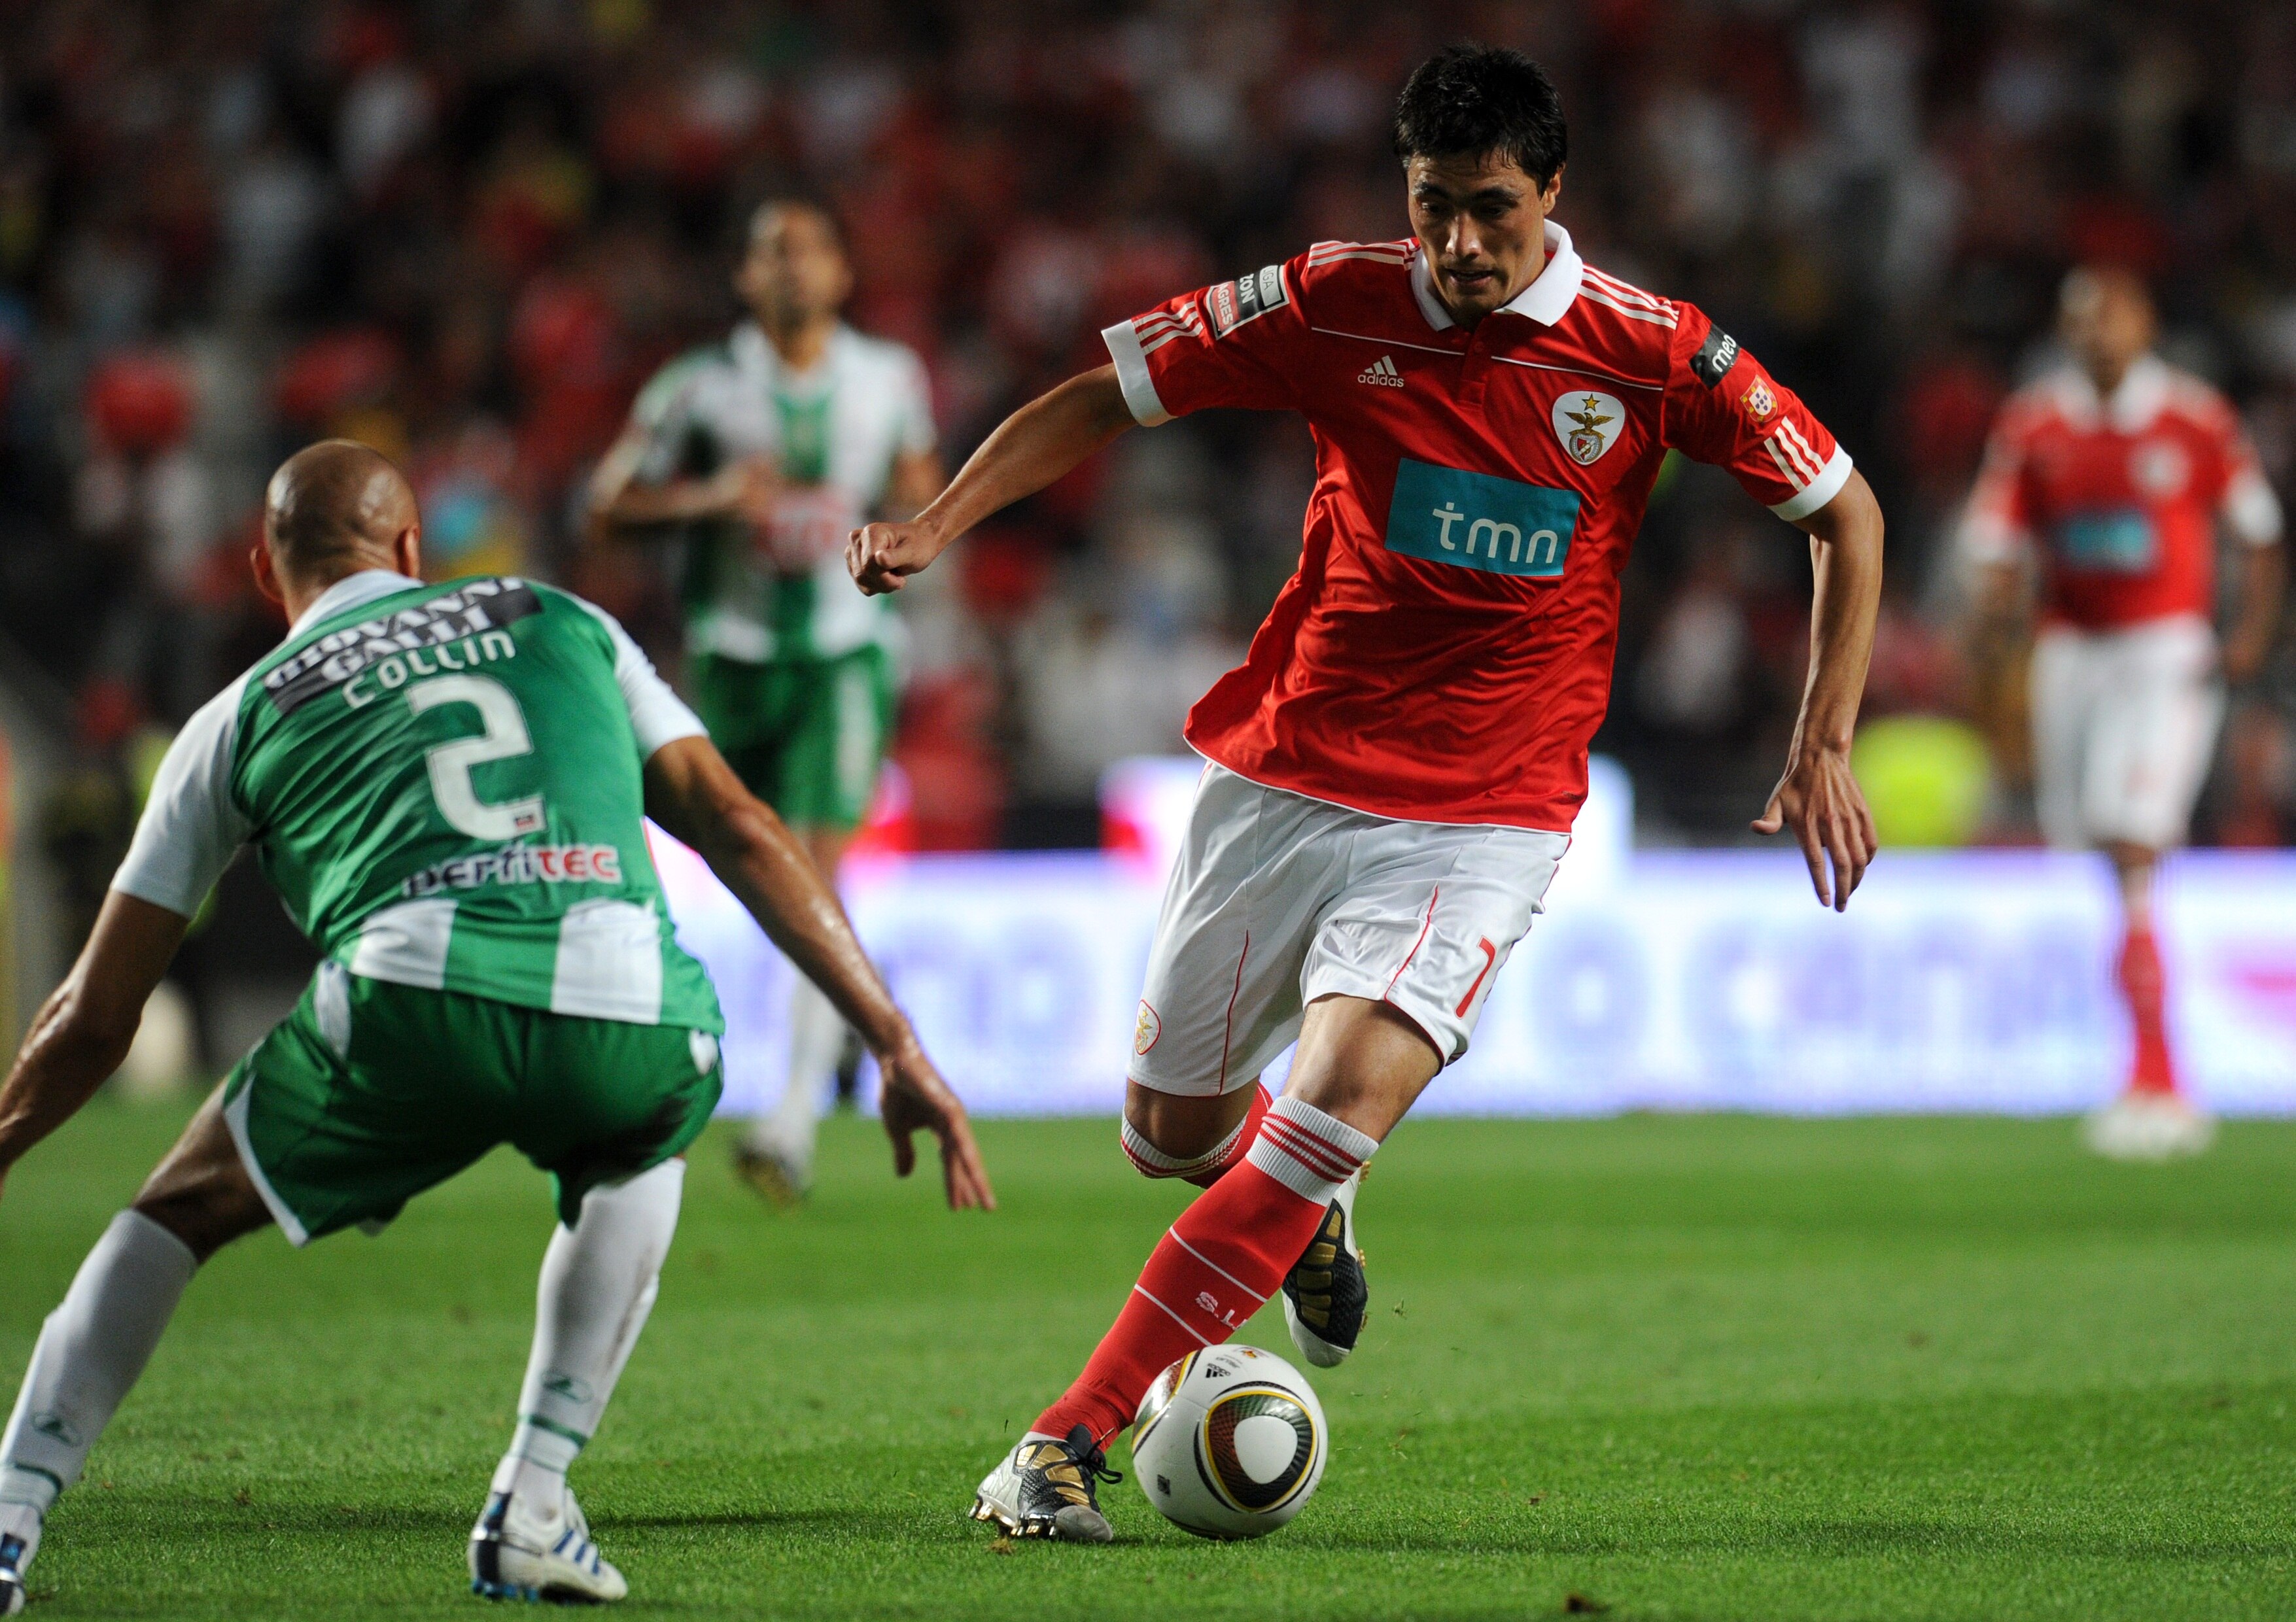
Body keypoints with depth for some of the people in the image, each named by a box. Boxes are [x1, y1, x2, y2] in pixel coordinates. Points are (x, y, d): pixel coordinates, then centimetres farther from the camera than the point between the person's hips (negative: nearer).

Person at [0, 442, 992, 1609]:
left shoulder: (241, 718, 26)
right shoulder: (565, 625, 31)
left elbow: (94, 1020, 28)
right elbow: (741, 832, 23)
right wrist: (895, 1045, 24)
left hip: (414, 1011, -1)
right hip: (635, 1020, 1)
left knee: (178, 1214, 24)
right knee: (638, 1155, 37)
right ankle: (534, 1507, 24)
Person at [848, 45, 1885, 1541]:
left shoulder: (1651, 352, -7)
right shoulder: (1336, 308, -5)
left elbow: (1847, 512, 3)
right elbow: (1103, 399, 2)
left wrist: (1825, 747, -4)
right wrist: (935, 526, -11)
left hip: (1485, 816, -2)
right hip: (1283, 780, 3)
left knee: (1347, 1095, -24)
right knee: (1173, 1134, 9)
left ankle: (1068, 1441, -22)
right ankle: (1305, 1211, 47)